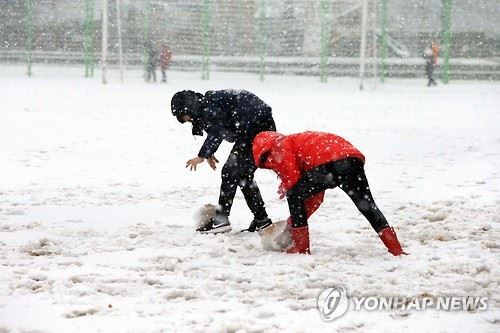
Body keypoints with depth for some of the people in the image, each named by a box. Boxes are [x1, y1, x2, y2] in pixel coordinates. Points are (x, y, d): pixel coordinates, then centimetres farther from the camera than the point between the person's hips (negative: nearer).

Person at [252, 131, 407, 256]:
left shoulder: (280, 146, 17)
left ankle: (301, 247, 10)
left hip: (330, 162, -8)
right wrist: (295, 220, 41)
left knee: (294, 196, 10)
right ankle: (396, 250, 14)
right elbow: (316, 197, 39)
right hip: (354, 159, 8)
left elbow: (293, 178, 0)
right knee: (368, 205, 19)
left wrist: (285, 188, 23)